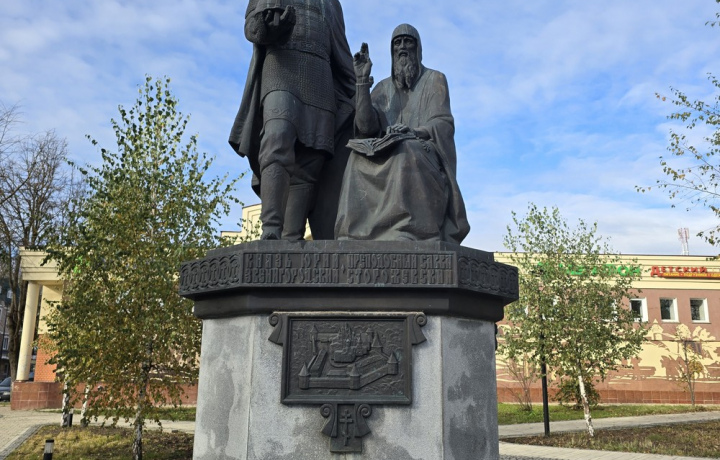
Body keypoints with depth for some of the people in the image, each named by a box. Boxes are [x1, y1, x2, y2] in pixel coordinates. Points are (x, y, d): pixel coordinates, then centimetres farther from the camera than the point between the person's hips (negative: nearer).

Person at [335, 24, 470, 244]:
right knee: (360, 158, -30)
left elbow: (443, 125, -3)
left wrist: (415, 132, -24)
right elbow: (366, 126, 2)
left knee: (405, 154, -39)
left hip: (425, 157, -3)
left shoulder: (434, 79, 12)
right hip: (387, 157, 3)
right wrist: (363, 79, -3)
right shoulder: (382, 88, 20)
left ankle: (407, 234, -49)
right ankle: (356, 233, -41)